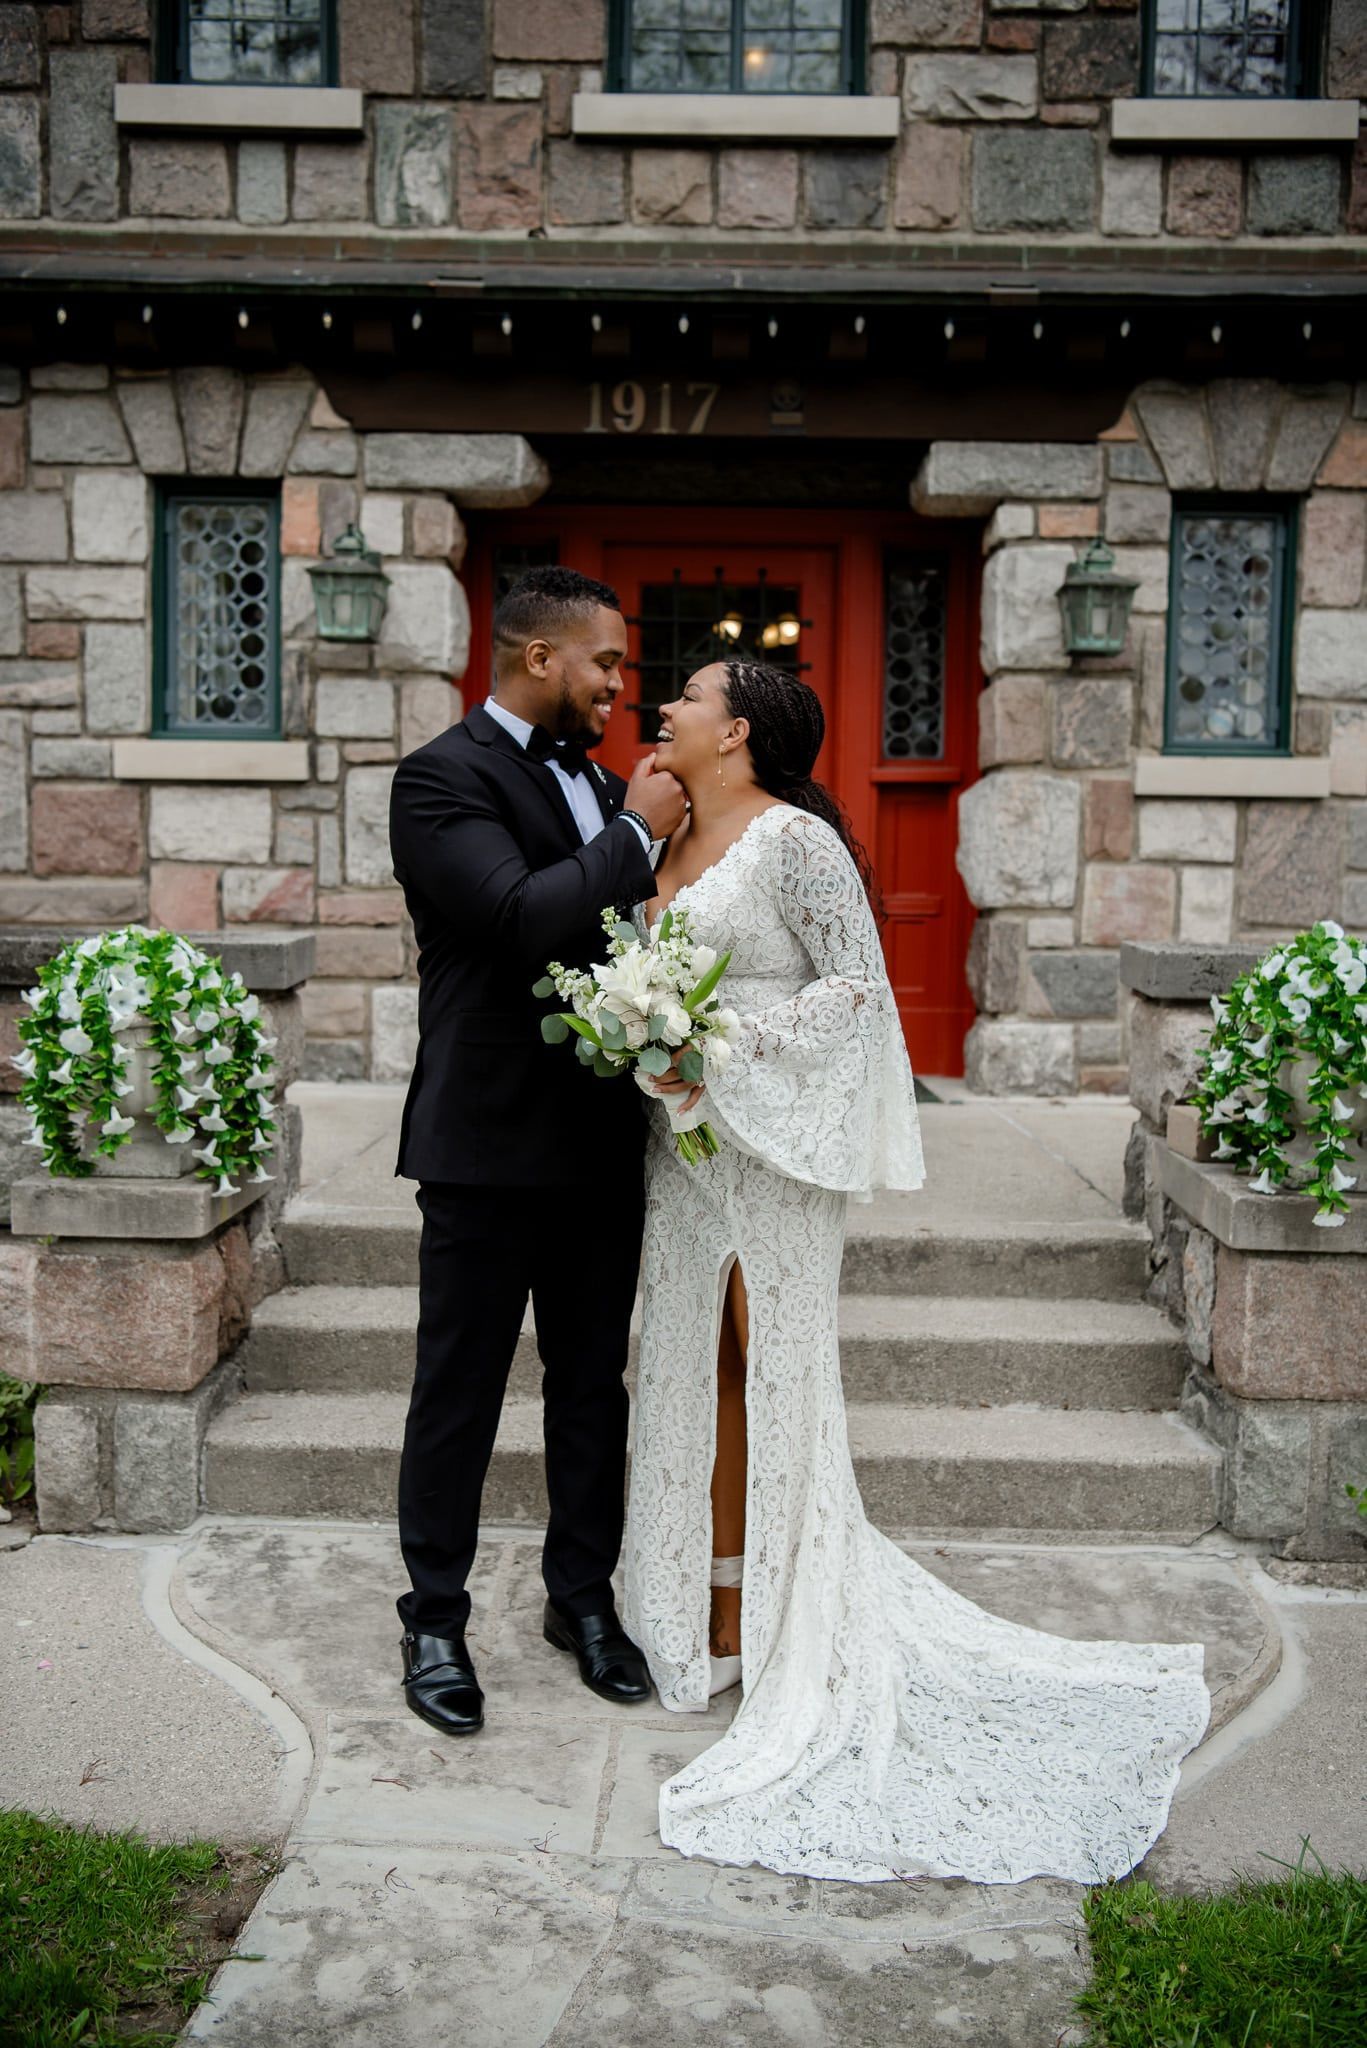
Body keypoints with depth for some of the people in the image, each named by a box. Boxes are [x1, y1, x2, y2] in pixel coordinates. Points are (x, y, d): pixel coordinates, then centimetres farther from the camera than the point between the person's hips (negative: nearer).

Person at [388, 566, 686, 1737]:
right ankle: (436, 1621, 24)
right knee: (459, 1395, 7)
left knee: (593, 1384, 16)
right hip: (490, 1143, -7)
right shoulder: (443, 777, -11)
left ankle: (583, 1597, 33)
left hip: (600, 1142, 7)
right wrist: (638, 831, -15)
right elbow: (522, 914, -25)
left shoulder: (599, 783, 13)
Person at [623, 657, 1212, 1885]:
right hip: (686, 1139, 8)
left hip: (774, 1140, -8)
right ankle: (711, 1607, 24)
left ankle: (788, 1631, 13)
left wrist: (725, 1047, -19)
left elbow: (857, 981, -14)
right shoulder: (671, 844, 12)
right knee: (693, 1363, 11)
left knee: (774, 1370, -1)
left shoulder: (795, 840, -12)